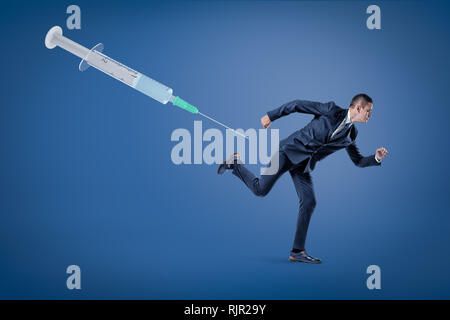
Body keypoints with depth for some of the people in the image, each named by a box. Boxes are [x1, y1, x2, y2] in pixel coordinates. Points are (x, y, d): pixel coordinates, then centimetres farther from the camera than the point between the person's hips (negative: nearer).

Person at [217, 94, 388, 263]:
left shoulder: (351, 134, 9)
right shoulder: (332, 110, -9)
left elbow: (358, 161, 18)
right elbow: (297, 104, -6)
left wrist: (376, 158, -1)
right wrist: (270, 116, -9)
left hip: (303, 165, 6)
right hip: (289, 151, -6)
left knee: (308, 202, -7)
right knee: (260, 189, -12)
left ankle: (297, 251, 0)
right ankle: (235, 163, 14)